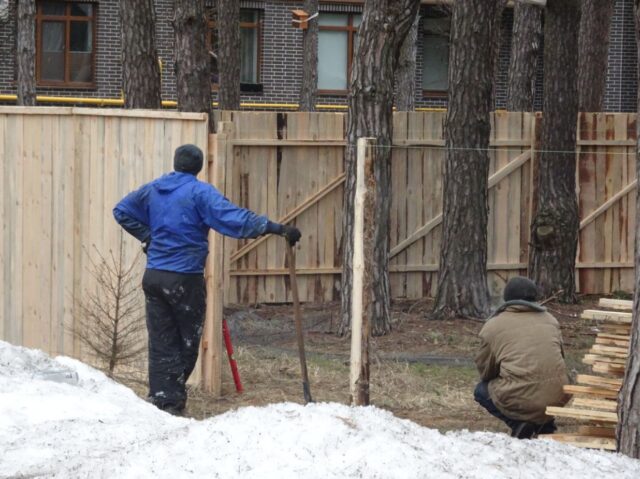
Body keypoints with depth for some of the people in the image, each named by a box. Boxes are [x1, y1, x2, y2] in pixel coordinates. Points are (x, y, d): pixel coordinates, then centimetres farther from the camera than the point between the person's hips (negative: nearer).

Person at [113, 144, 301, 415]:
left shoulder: (153, 189, 10)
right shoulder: (199, 192, -10)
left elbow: (122, 211, 24)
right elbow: (233, 218, -22)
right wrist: (275, 228, -26)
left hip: (153, 277, 5)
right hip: (185, 279, -5)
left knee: (161, 342, 7)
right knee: (188, 342, 8)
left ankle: (162, 398, 3)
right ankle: (172, 399, 6)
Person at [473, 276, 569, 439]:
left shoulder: (492, 326, 5)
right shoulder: (550, 320, 16)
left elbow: (485, 371, 13)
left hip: (520, 401, -4)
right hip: (558, 399, 4)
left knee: (482, 390, 25)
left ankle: (518, 423, 2)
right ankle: (545, 424, 15)